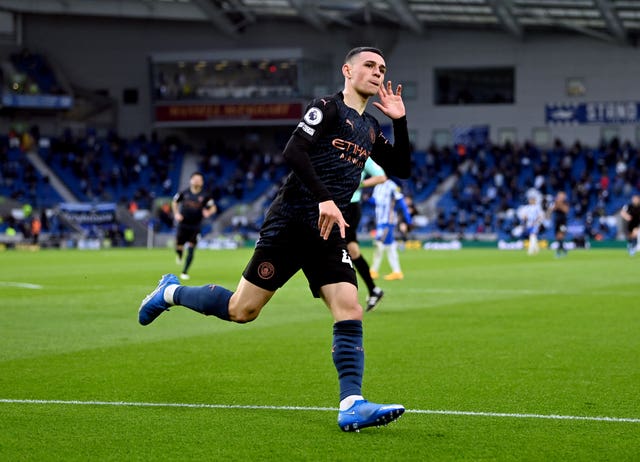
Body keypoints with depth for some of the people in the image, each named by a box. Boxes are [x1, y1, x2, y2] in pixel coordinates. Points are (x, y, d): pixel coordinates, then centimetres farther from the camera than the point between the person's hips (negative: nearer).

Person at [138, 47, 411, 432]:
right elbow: (294, 151, -17)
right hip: (291, 223, -7)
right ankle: (171, 292, 24)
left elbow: (402, 169, 20)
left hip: (329, 233, 7)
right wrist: (324, 199, -25)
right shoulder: (328, 107, -4)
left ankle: (351, 405, -17)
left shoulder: (370, 129, 18)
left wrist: (400, 121, 9)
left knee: (350, 313, -11)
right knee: (242, 310, -1)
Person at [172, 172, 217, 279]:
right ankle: (180, 255, 38)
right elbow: (174, 202, 14)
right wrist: (176, 213, 0)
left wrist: (208, 212, -20)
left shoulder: (204, 196, -3)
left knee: (191, 250, -5)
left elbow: (213, 208, 1)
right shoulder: (184, 193, -1)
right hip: (182, 225, 1)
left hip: (195, 227, -1)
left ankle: (184, 272, 7)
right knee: (178, 248, -1)